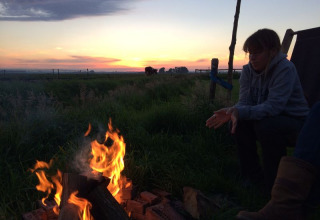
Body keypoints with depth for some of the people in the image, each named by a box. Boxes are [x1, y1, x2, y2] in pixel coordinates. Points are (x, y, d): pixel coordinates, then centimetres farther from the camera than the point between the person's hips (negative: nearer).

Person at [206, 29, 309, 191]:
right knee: (238, 122, -20)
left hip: (295, 121, -5)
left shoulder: (285, 69, -23)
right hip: (266, 117, 5)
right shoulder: (248, 70, -5)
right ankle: (253, 174, 1)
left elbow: (273, 106, -33)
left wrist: (239, 112, -45)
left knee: (266, 125, -34)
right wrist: (232, 112, -36)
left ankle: (275, 182, -11)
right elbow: (244, 102, -13)